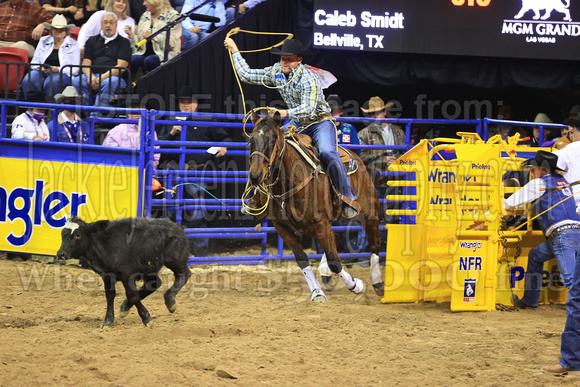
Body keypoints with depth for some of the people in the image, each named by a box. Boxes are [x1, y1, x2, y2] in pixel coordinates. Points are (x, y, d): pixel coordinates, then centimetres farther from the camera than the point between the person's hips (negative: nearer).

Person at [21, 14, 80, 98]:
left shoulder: (73, 44, 10)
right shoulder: (44, 41, 20)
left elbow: (75, 69, 1)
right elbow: (34, 62, 18)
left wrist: (57, 69, -14)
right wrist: (40, 67, -7)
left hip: (62, 74, -3)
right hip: (41, 72, 3)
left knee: (50, 83, -39)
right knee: (27, 81, -31)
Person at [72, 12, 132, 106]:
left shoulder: (123, 42, 12)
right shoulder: (92, 40, 24)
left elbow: (121, 67, -1)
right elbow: (85, 63, 13)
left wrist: (103, 77, -15)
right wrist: (90, 76, -11)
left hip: (114, 76, -3)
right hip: (93, 75, 3)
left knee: (109, 82, -39)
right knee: (76, 81, -28)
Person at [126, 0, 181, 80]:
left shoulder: (172, 16, 0)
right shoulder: (144, 16, 20)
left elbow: (173, 42, -12)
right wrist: (131, 35, 1)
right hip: (145, 53, 5)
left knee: (149, 60, -36)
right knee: (133, 59, -28)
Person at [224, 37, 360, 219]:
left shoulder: (308, 78, -22)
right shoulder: (276, 72, -1)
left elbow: (309, 109, -32)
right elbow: (247, 75, 9)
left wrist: (285, 113, -45)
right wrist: (234, 50, 10)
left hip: (320, 123, -7)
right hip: (296, 124, 7)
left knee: (327, 152, -32)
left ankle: (349, 198, -26)